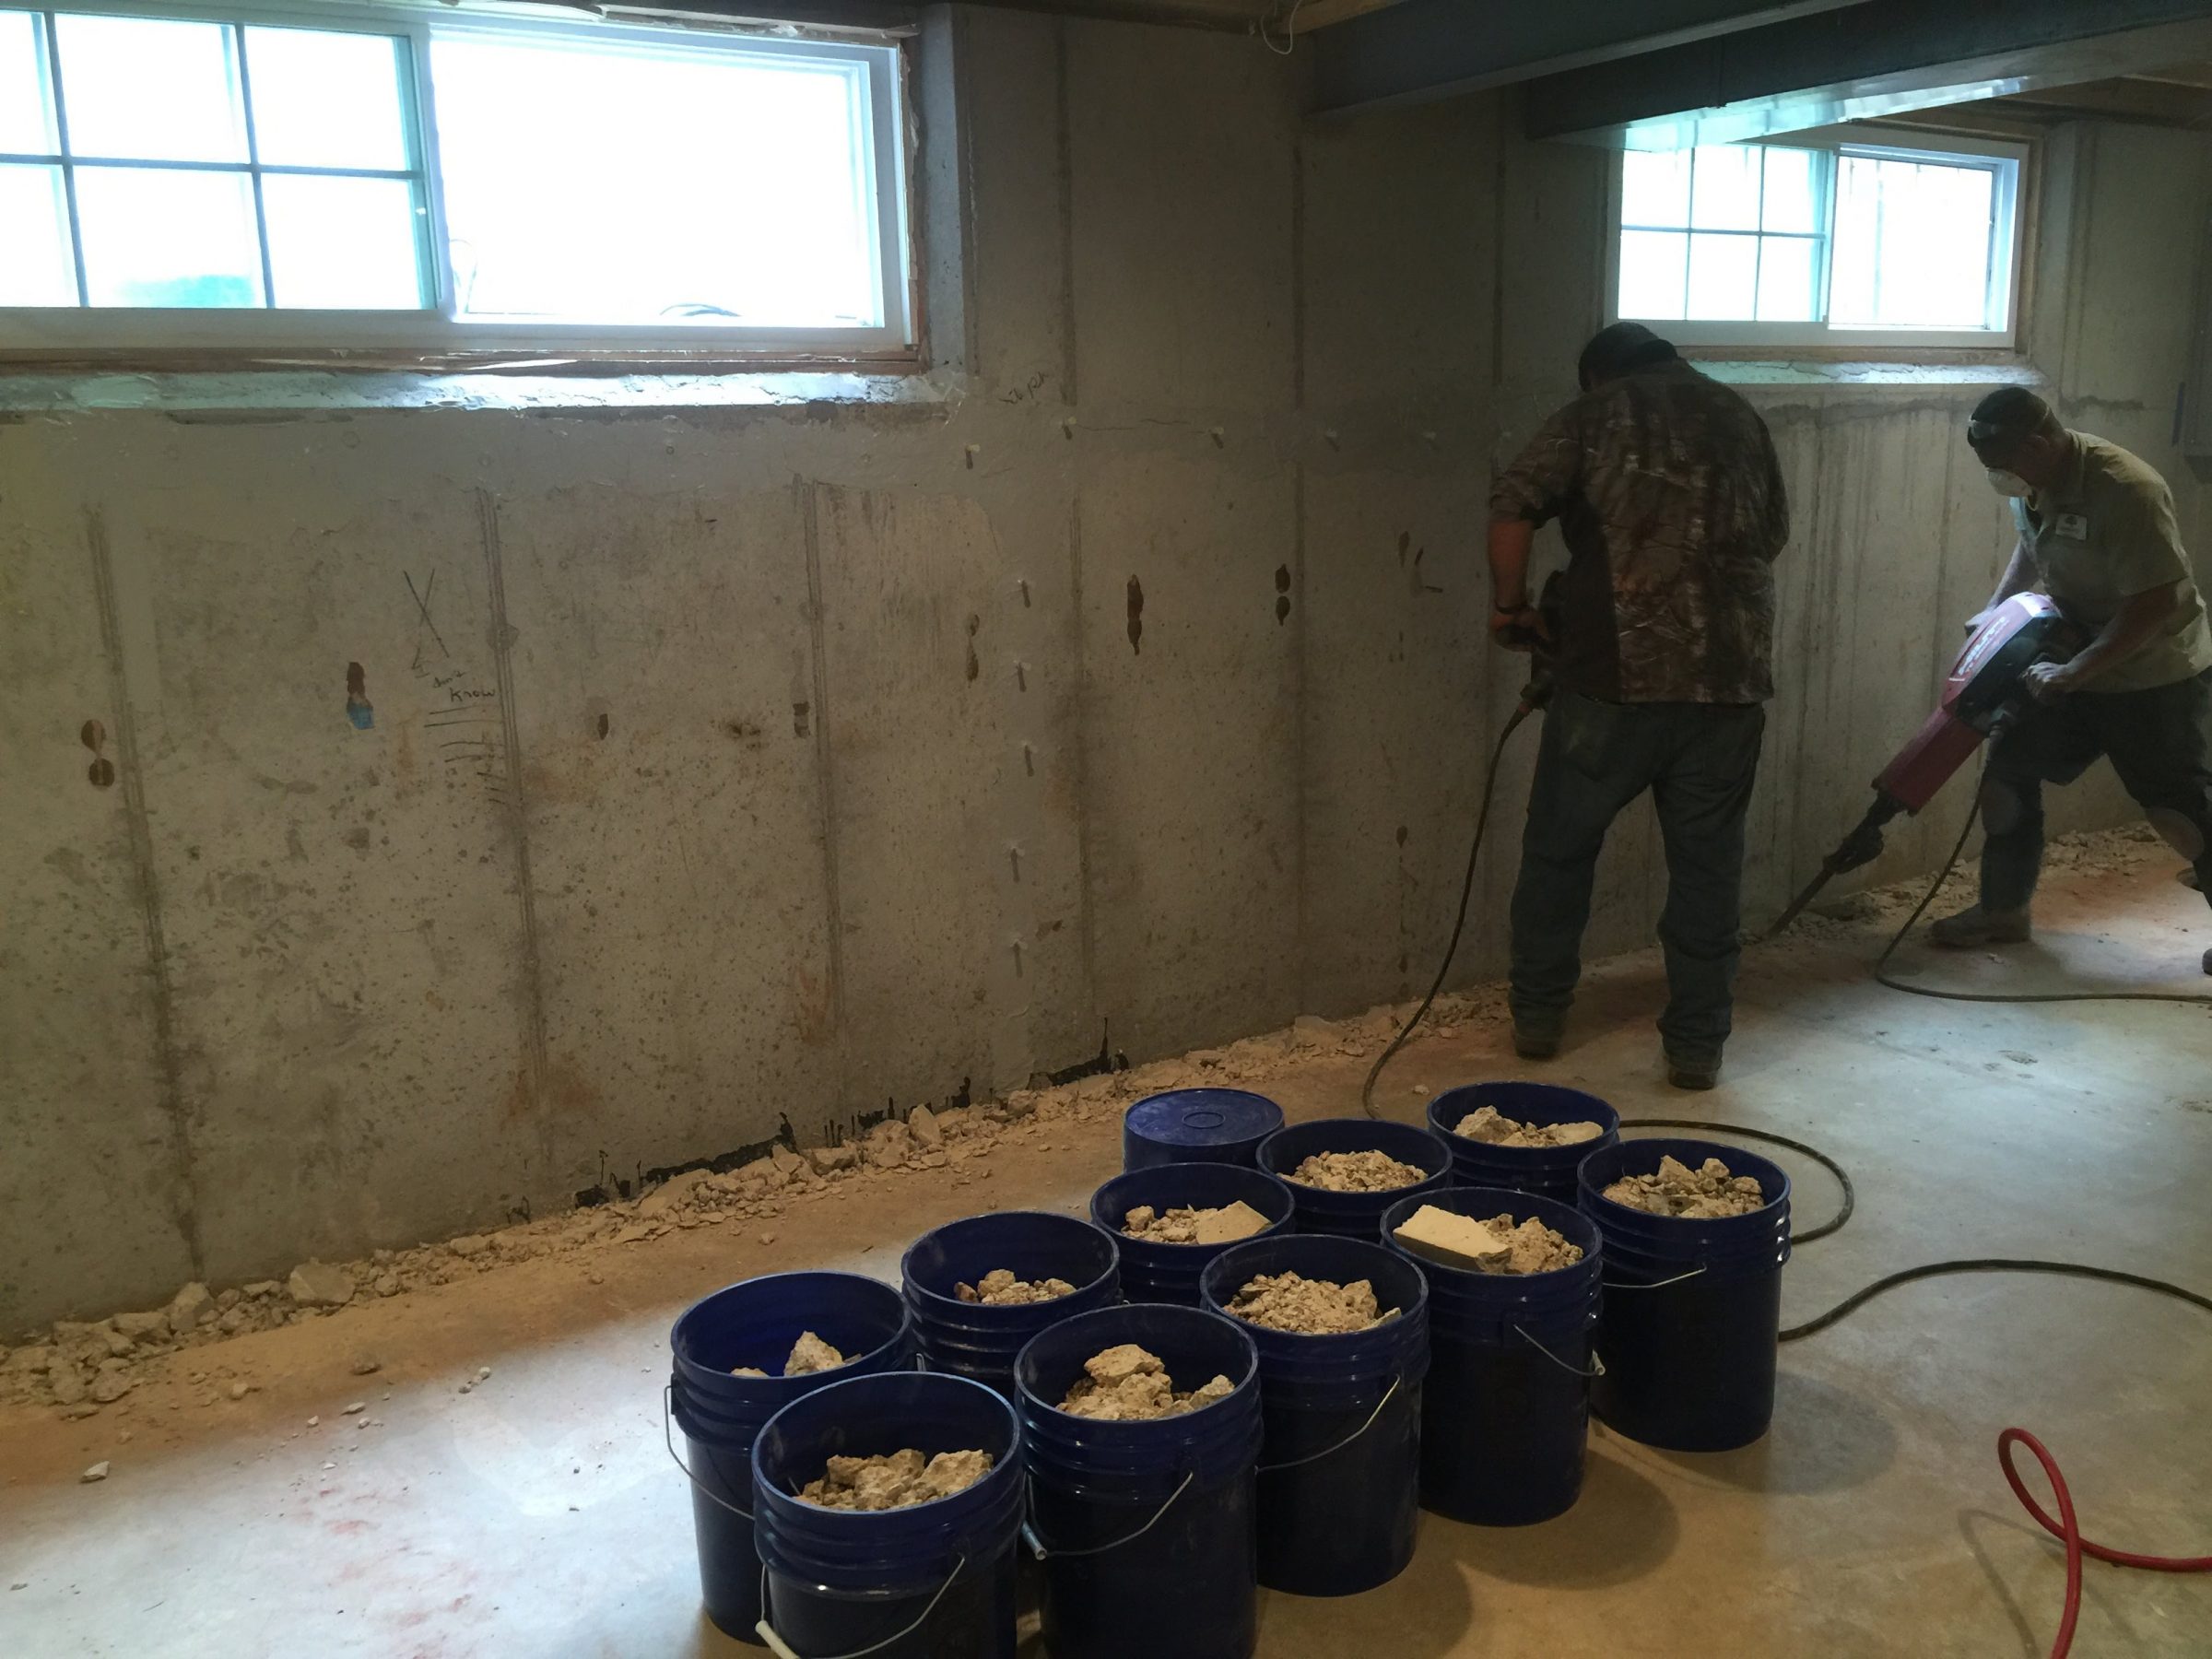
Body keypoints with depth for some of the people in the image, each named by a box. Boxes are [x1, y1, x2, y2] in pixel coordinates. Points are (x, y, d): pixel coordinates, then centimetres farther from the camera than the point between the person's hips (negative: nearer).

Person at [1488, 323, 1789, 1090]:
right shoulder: (1738, 416, 18)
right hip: (1732, 676, 3)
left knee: (1559, 847, 12)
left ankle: (1538, 1018, 21)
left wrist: (1510, 605, 5)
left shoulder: (1593, 415, 6)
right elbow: (1774, 536, 25)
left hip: (1616, 673, -3)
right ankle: (1697, 1045, 16)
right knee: (1708, 865, 11)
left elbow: (1513, 507, -7)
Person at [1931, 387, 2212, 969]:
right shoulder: (2033, 482, -4)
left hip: (2155, 675, -7)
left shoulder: (2126, 490, -29)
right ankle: (2003, 910, 19)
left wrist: (2074, 671, -28)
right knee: (2007, 769, 4)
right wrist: (1994, 612, 8)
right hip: (2070, 666, 7)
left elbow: (2155, 603, -28)